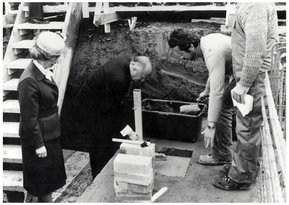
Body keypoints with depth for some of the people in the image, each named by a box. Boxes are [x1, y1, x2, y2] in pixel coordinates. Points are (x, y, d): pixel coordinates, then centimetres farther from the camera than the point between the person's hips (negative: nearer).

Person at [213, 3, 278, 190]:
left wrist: (243, 84, -22)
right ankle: (241, 168, 35)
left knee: (247, 130, 2)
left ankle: (242, 178, 17)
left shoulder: (254, 6, -19)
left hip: (254, 81, -10)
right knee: (248, 129, 19)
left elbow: (256, 49, -27)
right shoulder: (252, 6, 12)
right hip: (252, 78, 10)